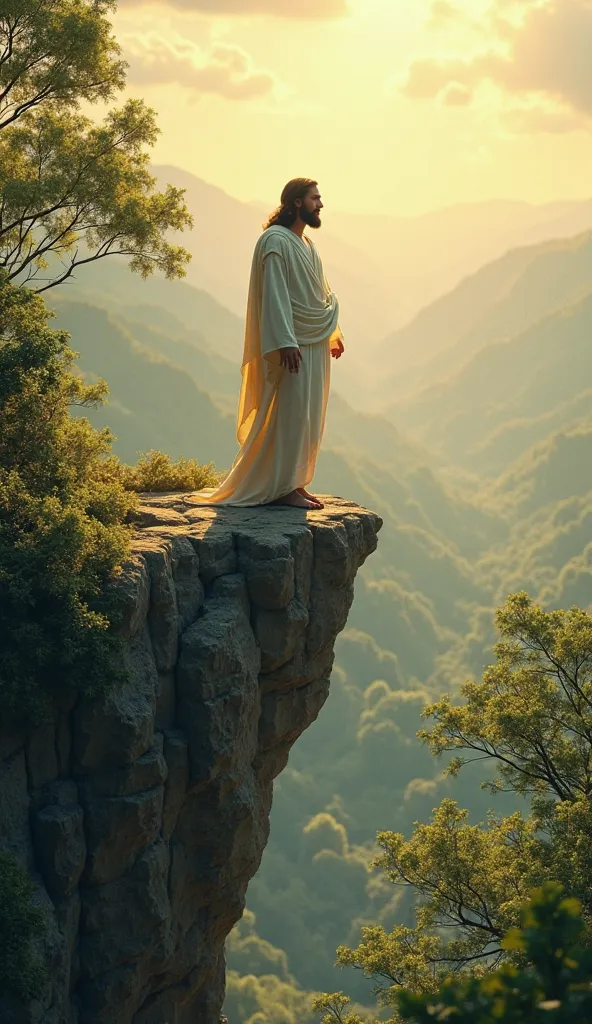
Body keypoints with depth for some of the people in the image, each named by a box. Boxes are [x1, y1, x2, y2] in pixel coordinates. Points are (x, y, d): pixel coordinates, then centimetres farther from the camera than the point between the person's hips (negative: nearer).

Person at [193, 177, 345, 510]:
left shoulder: (308, 245, 16)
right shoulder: (276, 241, -12)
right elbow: (274, 294, -18)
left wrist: (334, 333, 20)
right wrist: (285, 343, -25)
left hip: (315, 344, 9)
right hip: (294, 344, -9)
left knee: (308, 418, 9)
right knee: (290, 414, -8)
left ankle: (295, 483, 15)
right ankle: (283, 487, -4)